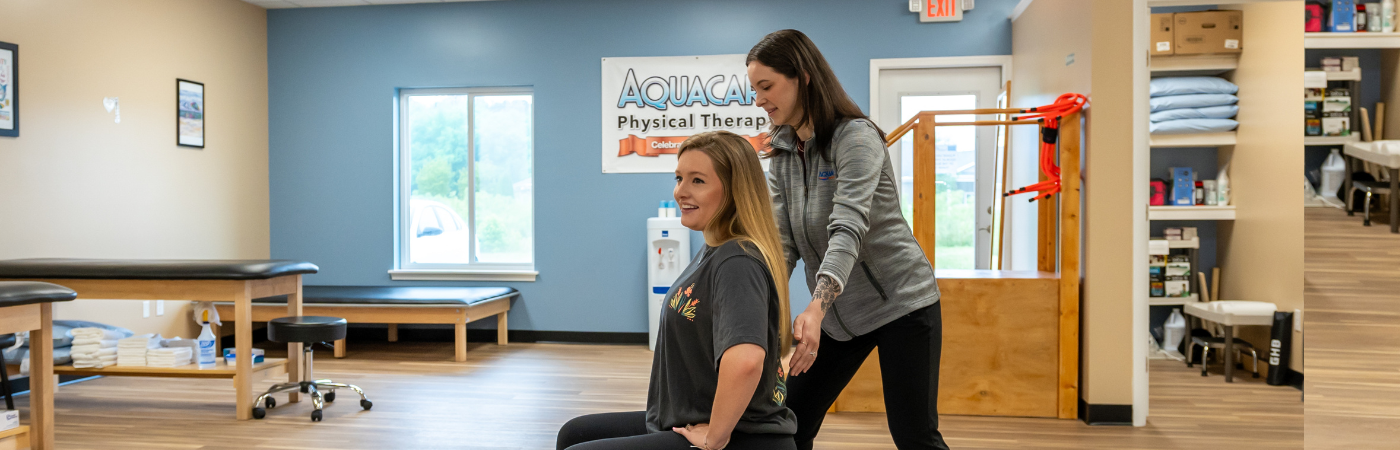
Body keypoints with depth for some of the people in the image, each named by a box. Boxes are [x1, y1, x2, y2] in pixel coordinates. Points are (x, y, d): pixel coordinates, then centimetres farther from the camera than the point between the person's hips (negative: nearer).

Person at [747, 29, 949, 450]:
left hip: (900, 302, -6)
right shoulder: (781, 155, 4)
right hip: (837, 311, 7)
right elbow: (781, 241, -2)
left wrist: (815, 311, -44)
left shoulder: (856, 137, -17)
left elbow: (848, 230, -30)